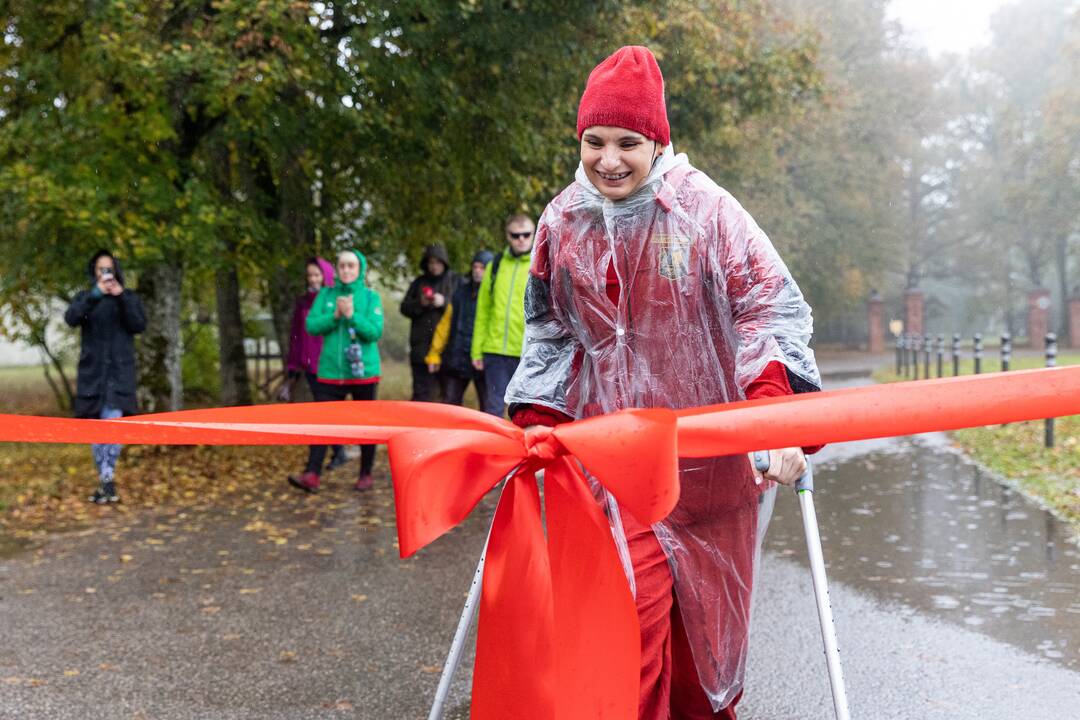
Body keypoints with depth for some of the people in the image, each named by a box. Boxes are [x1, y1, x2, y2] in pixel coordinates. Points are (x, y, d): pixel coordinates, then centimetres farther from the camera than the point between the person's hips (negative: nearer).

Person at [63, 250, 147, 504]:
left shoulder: (129, 297, 9)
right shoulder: (85, 297, 9)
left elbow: (139, 325, -6)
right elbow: (71, 318, -11)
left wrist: (122, 298, -18)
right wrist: (94, 295, -24)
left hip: (119, 371, -2)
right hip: (92, 371, 2)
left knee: (113, 422, -16)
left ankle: (107, 478, -18)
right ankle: (105, 478, 12)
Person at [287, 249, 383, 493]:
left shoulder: (371, 297, -1)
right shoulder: (326, 295, 6)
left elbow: (375, 332, -12)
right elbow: (311, 325, -3)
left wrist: (352, 315, -23)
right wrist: (334, 316, -18)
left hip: (363, 372, -1)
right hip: (330, 372, 2)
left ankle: (366, 475, 19)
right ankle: (311, 475, -9)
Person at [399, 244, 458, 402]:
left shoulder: (455, 281, 7)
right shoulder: (419, 283, 15)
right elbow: (405, 308, 10)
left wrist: (444, 302, -15)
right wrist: (420, 304, -7)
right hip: (422, 346, 2)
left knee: (450, 393, 0)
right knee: (421, 393, 1)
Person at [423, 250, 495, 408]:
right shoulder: (462, 291, 11)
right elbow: (445, 324, 16)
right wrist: (434, 353, 14)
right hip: (457, 360, 5)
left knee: (488, 407, 4)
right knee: (450, 403, 8)